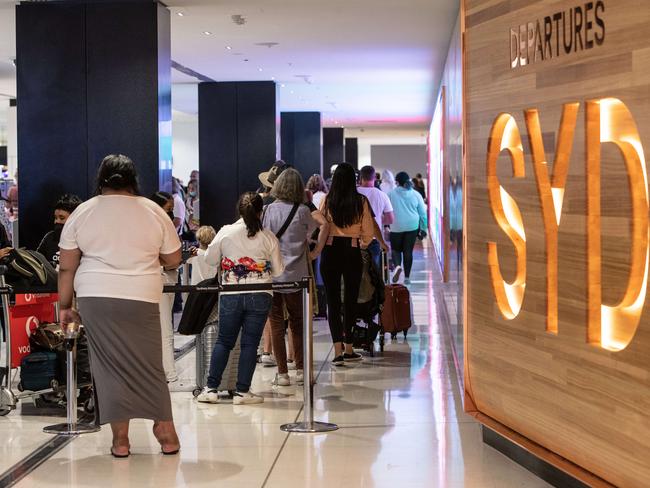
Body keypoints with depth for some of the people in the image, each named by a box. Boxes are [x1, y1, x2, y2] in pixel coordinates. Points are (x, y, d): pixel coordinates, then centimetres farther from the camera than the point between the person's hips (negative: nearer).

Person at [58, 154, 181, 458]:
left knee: (110, 366, 4)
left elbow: (66, 267, 5)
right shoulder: (154, 212, 6)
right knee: (150, 365, 8)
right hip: (142, 300, 0)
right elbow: (173, 260, 11)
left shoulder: (82, 213, 6)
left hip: (95, 298, 0)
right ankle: (167, 433, 10)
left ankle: (120, 439, 4)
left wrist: (64, 306, 12)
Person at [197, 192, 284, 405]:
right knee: (250, 343, 5)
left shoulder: (226, 232, -2)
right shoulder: (269, 237, -2)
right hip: (260, 296, -1)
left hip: (230, 295, 1)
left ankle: (211, 389, 8)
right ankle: (242, 391, 5)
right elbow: (278, 271, 4)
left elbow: (210, 259, 8)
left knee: (224, 341, 10)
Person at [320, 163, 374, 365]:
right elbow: (368, 233, -2)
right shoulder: (361, 201, -5)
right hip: (352, 252, 1)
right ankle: (348, 349, 20)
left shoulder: (327, 200, -6)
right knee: (351, 300, 13)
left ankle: (338, 350, -5)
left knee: (333, 301, 3)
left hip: (330, 251, 0)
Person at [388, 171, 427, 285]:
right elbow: (423, 212, 6)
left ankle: (397, 265, -17)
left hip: (396, 226, -2)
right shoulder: (416, 194, 2)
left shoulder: (392, 194, -4)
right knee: (408, 251, 7)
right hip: (412, 226, 2)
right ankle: (407, 277, 7)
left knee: (395, 249, 12)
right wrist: (423, 227, 15)